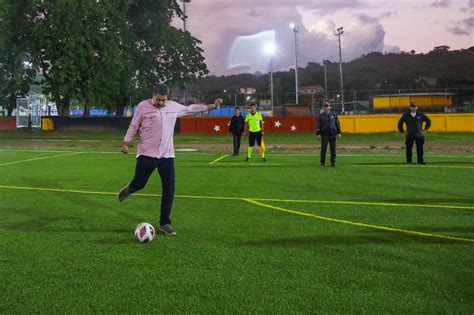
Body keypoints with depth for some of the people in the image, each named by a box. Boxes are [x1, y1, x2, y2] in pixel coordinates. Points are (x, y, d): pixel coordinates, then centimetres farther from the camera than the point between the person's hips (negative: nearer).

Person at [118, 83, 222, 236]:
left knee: (169, 188, -3)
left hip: (167, 155, 3)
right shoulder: (143, 106, -5)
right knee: (139, 184, 3)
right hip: (147, 154, -3)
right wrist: (126, 143, -5)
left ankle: (165, 223, 9)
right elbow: (134, 126, 2)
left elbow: (190, 109, 22)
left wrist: (211, 106, 24)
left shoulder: (174, 106, 7)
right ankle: (130, 189, 44)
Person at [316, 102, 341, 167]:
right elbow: (318, 125, 4)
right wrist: (318, 133, -5)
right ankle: (322, 163, 4)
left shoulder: (334, 115, 10)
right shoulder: (321, 115, 6)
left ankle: (333, 163, 11)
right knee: (323, 149, -2)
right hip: (324, 135, -1)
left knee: (333, 149, 4)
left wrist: (339, 132, 6)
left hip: (333, 134, 1)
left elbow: (337, 124, 12)